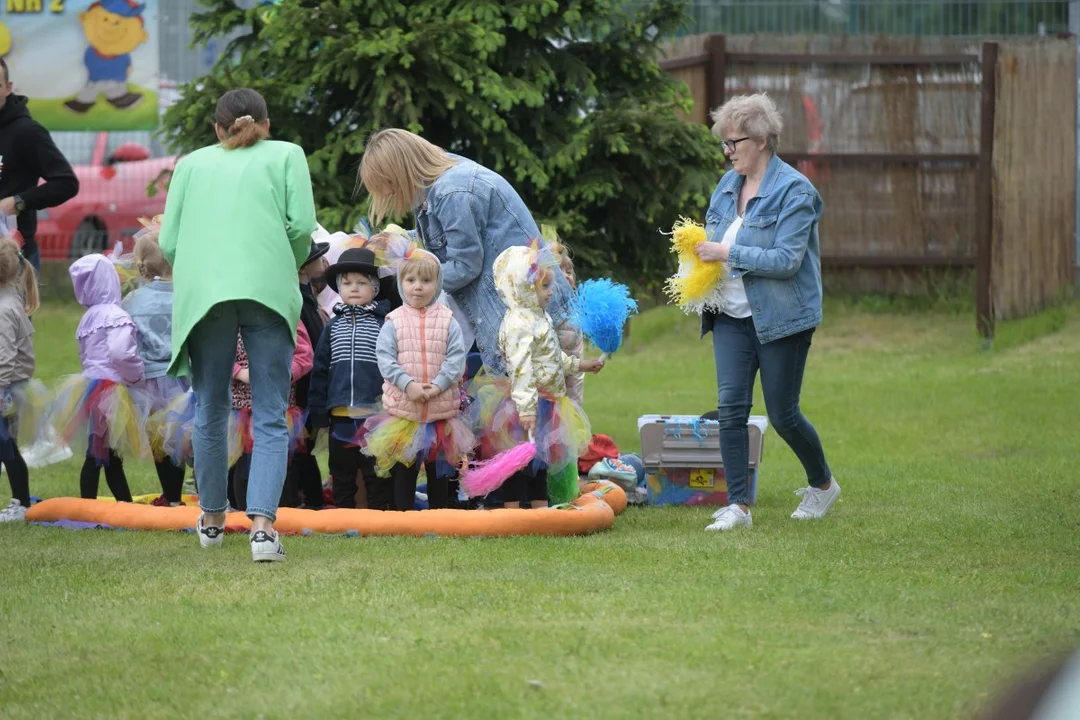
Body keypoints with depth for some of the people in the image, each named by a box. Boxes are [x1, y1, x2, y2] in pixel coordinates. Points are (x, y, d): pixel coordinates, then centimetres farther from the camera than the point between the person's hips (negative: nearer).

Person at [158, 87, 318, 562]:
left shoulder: (192, 163, 22)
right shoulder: (286, 155, 17)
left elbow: (169, 241, 11)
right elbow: (301, 225, 3)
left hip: (201, 292, 2)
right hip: (268, 291, -2)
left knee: (210, 412, 15)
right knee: (270, 417, -2)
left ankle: (212, 518, 27)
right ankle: (262, 523, -17)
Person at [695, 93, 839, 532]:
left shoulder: (794, 191, -13)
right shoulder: (728, 185, 9)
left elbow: (786, 260, -21)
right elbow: (714, 235, 24)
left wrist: (728, 254, -22)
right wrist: (701, 251, 1)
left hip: (781, 318, -6)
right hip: (733, 315, 6)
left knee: (782, 415, 3)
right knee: (731, 406, -6)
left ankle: (823, 484, 28)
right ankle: (737, 506, -4)